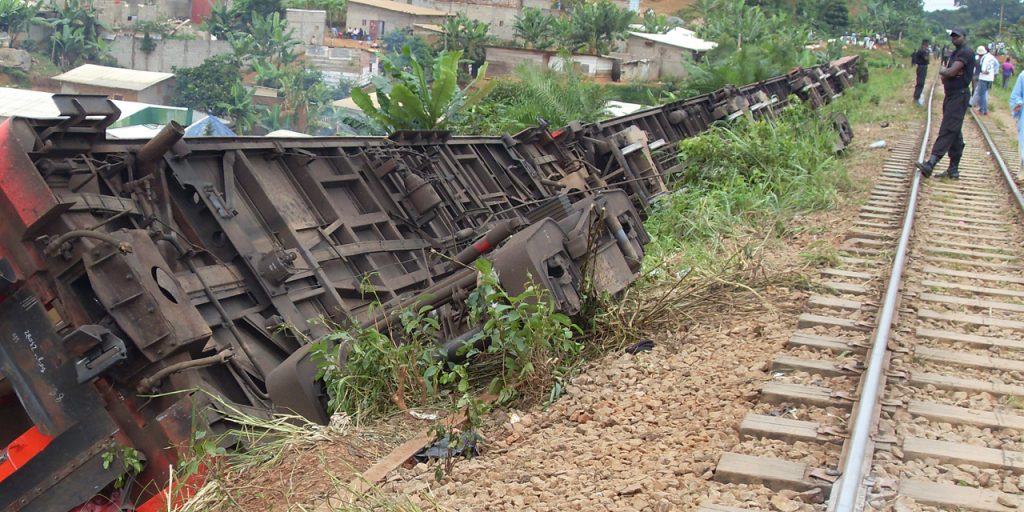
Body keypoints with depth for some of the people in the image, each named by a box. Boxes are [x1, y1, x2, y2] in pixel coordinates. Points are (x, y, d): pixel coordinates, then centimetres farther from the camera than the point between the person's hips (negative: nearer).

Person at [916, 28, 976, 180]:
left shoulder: (966, 52, -11)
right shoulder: (955, 53, 20)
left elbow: (951, 72, -21)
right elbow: (944, 77, 19)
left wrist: (942, 71, 0)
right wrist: (945, 74, -4)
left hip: (959, 96, -10)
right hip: (951, 96, 10)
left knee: (947, 131, -16)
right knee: (955, 134, 10)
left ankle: (930, 164, -26)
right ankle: (954, 170, 12)